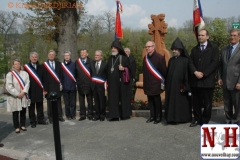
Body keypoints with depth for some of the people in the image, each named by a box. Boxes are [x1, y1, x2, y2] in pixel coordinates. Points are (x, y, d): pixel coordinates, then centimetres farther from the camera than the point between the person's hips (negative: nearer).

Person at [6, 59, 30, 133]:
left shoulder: (25, 73, 4)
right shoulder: (9, 74, -5)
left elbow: (27, 83, -3)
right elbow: (9, 86, -10)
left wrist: (23, 92, -15)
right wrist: (17, 94, -14)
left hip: (23, 96, 3)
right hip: (14, 97, -2)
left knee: (23, 111, 9)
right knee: (15, 113, 4)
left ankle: (22, 125, 23)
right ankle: (16, 127, 14)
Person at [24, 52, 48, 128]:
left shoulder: (40, 67, 10)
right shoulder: (26, 67, -1)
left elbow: (43, 78, 10)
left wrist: (44, 88, 3)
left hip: (39, 89, 3)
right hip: (30, 90, -3)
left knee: (40, 106, 10)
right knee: (31, 106, 5)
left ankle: (40, 119, 21)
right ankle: (33, 121, 14)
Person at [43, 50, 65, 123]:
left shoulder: (58, 63, 10)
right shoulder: (44, 64, 0)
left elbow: (61, 74, 10)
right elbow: (44, 77, -3)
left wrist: (60, 83, 0)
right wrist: (44, 88, -6)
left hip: (57, 86, 3)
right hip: (49, 87, -2)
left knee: (58, 102, 7)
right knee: (50, 103, 3)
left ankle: (59, 116, 15)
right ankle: (51, 117, 11)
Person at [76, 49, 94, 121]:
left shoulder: (91, 62, -3)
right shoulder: (77, 62, 6)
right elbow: (75, 73, 7)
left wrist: (92, 82, -8)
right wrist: (77, 81, 1)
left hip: (88, 84, -2)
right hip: (80, 84, 3)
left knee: (90, 100, 7)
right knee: (81, 101, 8)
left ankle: (90, 114, 17)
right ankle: (82, 115, 17)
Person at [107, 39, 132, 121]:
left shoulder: (124, 58, -1)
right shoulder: (110, 58, 14)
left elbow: (129, 68, 1)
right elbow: (108, 70, 16)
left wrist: (124, 69, -19)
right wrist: (107, 81, 10)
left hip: (121, 82, -4)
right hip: (112, 82, 4)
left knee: (122, 97, 1)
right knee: (112, 98, 1)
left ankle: (124, 114, 12)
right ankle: (114, 115, 6)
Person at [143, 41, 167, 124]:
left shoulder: (160, 57, -10)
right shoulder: (145, 58, 10)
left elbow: (164, 70, -9)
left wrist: (163, 81, -6)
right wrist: (145, 82, 14)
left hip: (156, 84, -6)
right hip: (148, 84, 6)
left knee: (157, 101, 3)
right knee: (150, 100, 11)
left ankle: (158, 117, 16)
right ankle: (152, 116, 23)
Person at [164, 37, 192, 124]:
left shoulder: (185, 60, -6)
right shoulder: (171, 60, 11)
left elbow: (187, 74, -9)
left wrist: (186, 86, -13)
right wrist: (167, 85, 10)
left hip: (180, 86, -5)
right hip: (171, 85, 5)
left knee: (181, 102, 3)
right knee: (171, 101, 8)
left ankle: (182, 118, 15)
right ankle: (172, 118, 17)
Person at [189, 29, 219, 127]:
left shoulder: (214, 48, 2)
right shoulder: (194, 49, 16)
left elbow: (215, 63, -7)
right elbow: (190, 62, 6)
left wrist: (203, 74, -14)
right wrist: (195, 72, -12)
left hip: (207, 80, -4)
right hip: (195, 80, 4)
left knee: (207, 103, 4)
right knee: (196, 102, 9)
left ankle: (205, 121, 16)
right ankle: (197, 119, 22)